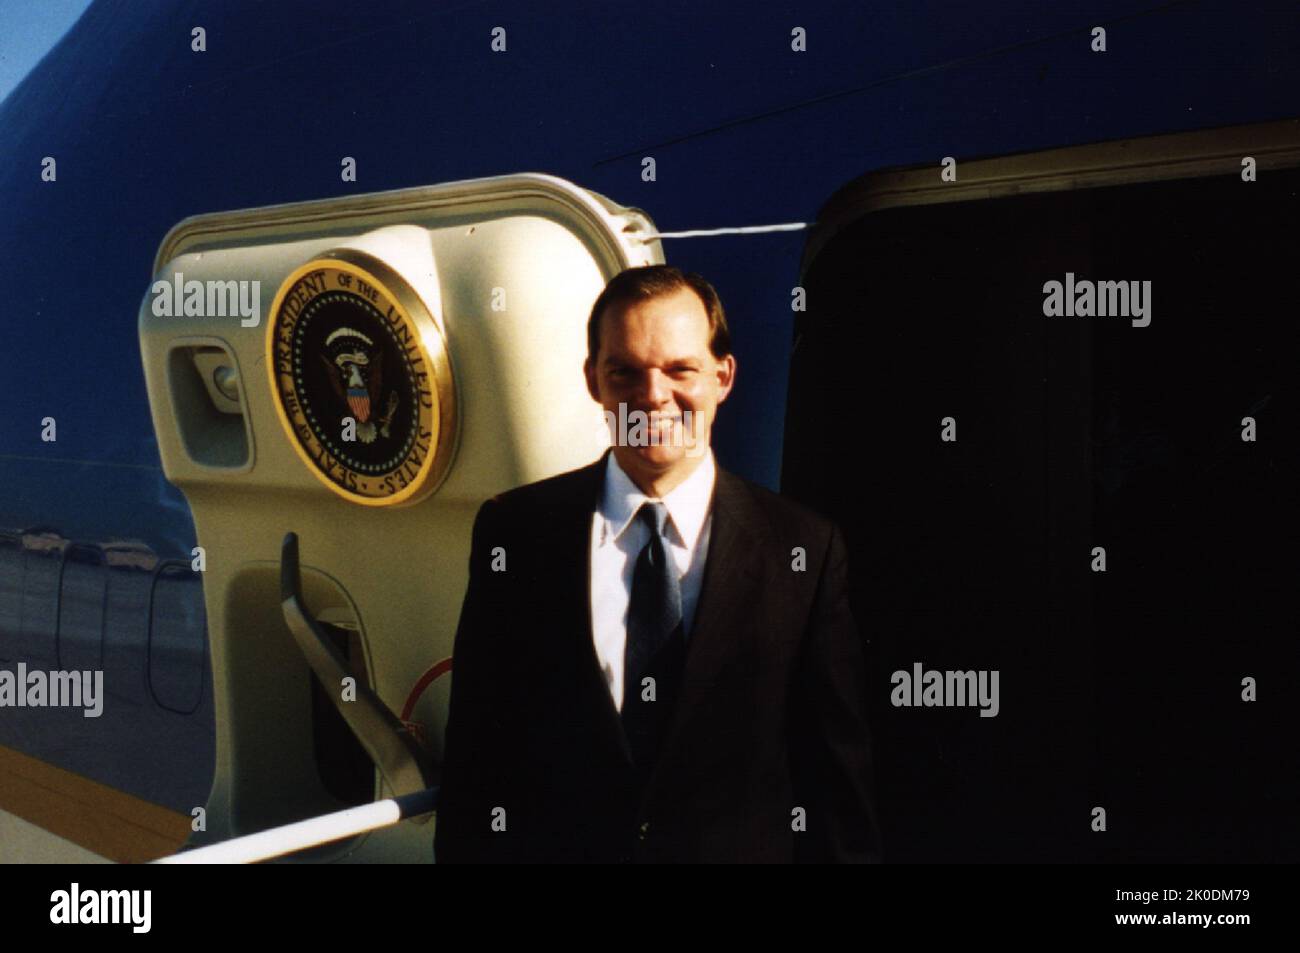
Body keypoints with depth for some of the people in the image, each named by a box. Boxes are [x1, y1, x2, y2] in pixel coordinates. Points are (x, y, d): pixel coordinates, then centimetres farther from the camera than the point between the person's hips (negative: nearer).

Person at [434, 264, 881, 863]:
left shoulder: (806, 548, -10)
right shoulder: (513, 532, -7)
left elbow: (839, 777, -6)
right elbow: (475, 747, -3)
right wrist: (467, 853, -4)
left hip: (742, 848, 0)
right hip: (553, 845, 1)